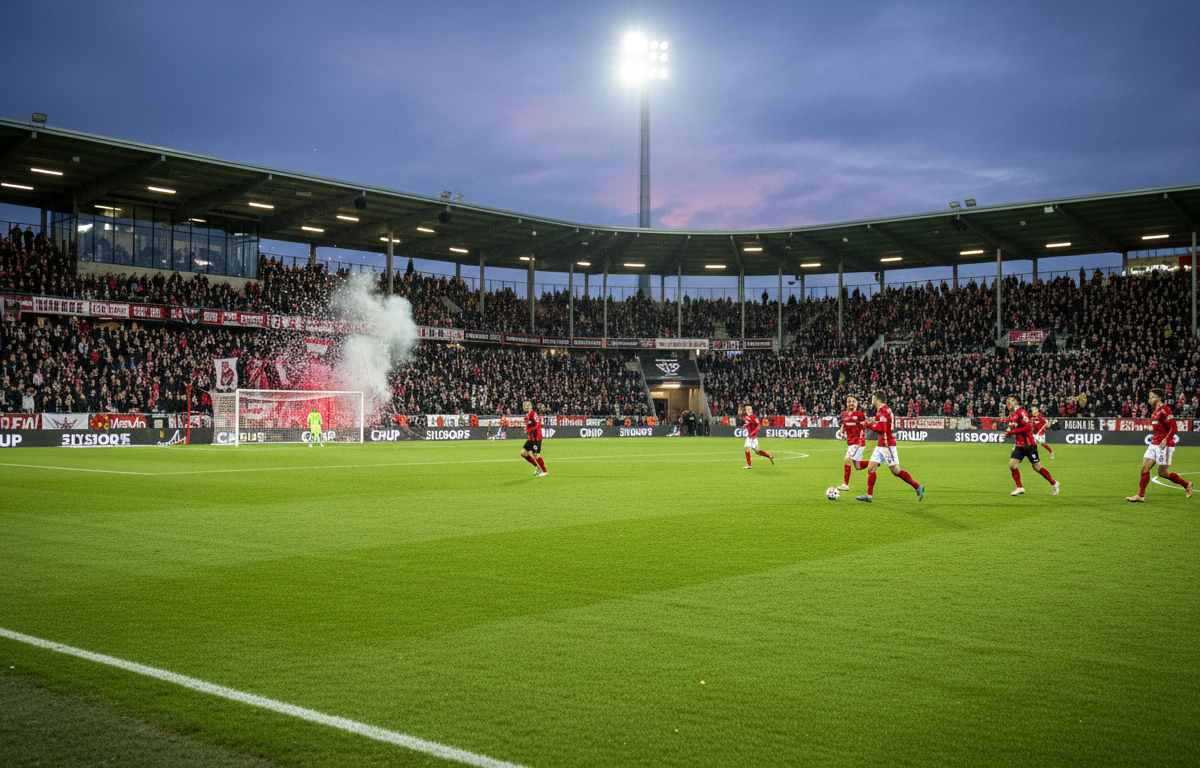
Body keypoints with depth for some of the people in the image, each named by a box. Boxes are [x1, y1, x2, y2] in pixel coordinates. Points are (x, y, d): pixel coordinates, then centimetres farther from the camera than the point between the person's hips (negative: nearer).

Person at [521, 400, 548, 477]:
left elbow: (538, 424, -20)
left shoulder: (533, 414, -12)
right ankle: (536, 466, 15)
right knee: (523, 453, 5)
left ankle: (545, 471, 5)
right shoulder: (527, 416, 16)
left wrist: (528, 430, -21)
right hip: (531, 438, 9)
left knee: (536, 455, -7)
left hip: (536, 438, -9)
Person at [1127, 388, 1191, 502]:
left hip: (1164, 445, -9)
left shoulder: (1164, 410, -14)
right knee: (1144, 468, 1)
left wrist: (1166, 440, -25)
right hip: (1154, 444, 9)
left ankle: (1186, 485, 18)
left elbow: (1174, 428, -19)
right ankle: (1141, 495, 3)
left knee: (1163, 473, -2)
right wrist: (1154, 435, 14)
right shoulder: (1156, 411, 14)